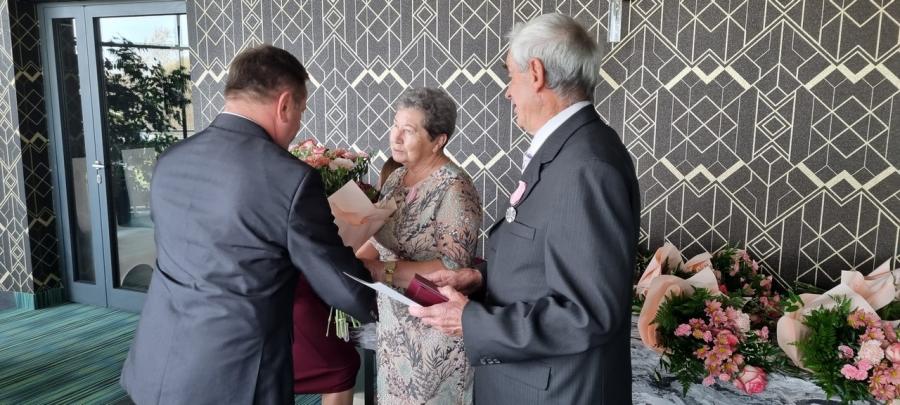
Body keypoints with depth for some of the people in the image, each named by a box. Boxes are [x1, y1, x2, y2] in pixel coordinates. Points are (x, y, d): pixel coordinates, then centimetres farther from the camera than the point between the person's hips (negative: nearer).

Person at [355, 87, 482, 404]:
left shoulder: (454, 189, -19)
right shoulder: (396, 178, 4)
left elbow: (453, 269, -24)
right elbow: (381, 238, 10)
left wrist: (383, 271, -28)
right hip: (393, 321, 7)